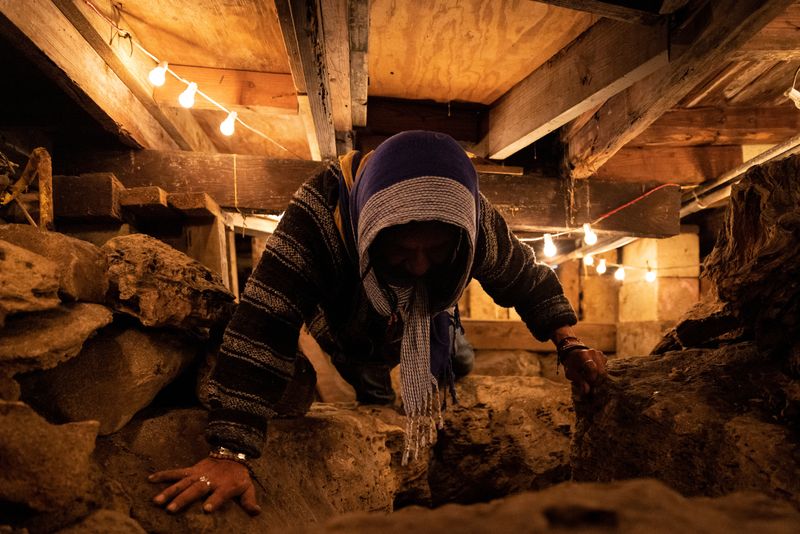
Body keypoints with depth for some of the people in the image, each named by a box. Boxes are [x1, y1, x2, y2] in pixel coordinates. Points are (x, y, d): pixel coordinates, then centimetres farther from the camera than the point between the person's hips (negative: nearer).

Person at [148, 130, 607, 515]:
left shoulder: (477, 221, -35)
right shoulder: (322, 209, -48)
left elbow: (527, 277, -13)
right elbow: (264, 325, -53)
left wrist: (569, 343, -22)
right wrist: (231, 453, -56)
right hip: (339, 321, -2)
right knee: (290, 398, -4)